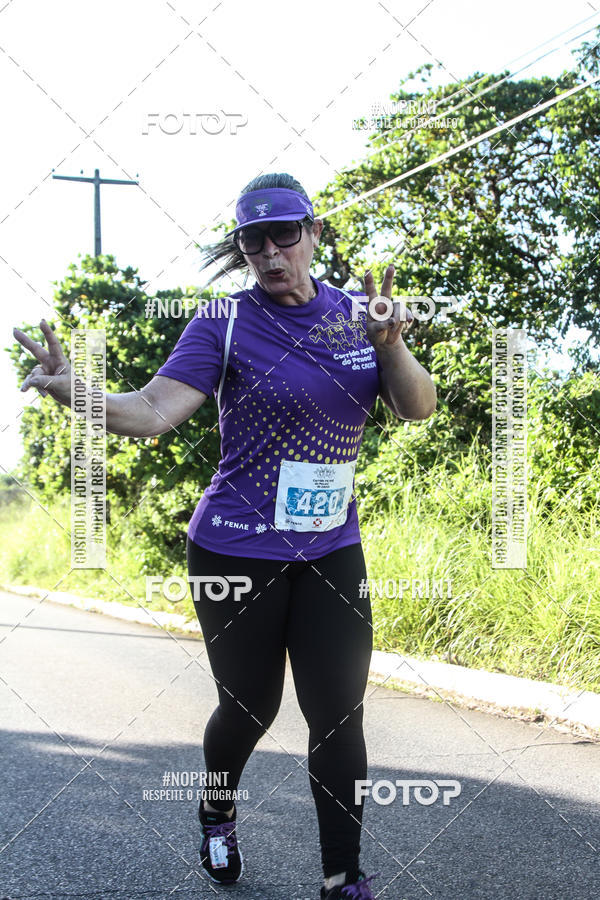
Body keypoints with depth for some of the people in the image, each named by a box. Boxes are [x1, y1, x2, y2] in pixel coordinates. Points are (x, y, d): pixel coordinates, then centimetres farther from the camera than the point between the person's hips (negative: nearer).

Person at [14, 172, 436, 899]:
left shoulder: (354, 314, 4)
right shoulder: (224, 324, -9)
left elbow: (418, 408, 0)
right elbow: (154, 410, -20)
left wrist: (390, 344, -20)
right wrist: (76, 391, -39)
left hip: (331, 551, 3)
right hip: (238, 554, -3)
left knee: (338, 717, 1)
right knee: (249, 708, 11)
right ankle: (216, 813, 43)